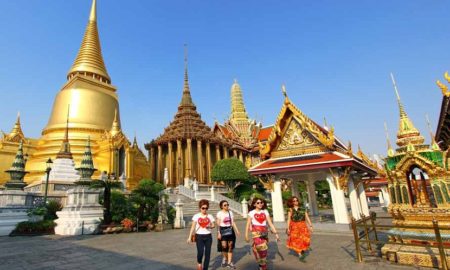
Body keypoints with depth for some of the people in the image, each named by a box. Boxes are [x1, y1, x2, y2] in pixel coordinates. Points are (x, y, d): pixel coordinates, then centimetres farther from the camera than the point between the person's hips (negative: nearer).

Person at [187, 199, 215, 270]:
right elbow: (193, 227, -3)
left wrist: (209, 226, -13)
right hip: (199, 236, -2)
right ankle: (199, 262, 19)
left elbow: (213, 225, 10)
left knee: (207, 253, 2)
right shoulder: (196, 216, -2)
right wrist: (190, 237, -9)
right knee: (200, 252, -14)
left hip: (208, 236, 2)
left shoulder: (210, 216, 4)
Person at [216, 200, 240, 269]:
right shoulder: (219, 213, -6)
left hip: (230, 230, 4)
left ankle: (229, 262, 15)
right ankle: (225, 258, 18)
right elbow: (218, 224, -8)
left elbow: (233, 223, 10)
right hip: (223, 230, -4)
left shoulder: (230, 212, 7)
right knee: (224, 246, -11)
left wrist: (237, 230, 3)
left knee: (230, 246, 4)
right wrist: (218, 233, -15)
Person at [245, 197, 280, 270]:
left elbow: (270, 223, 4)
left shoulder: (265, 211, 6)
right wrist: (246, 235, 0)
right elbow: (248, 225, 2)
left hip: (264, 232, 3)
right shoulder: (252, 213, 1)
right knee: (262, 247, -17)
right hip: (256, 232, -3)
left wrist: (276, 233, -3)